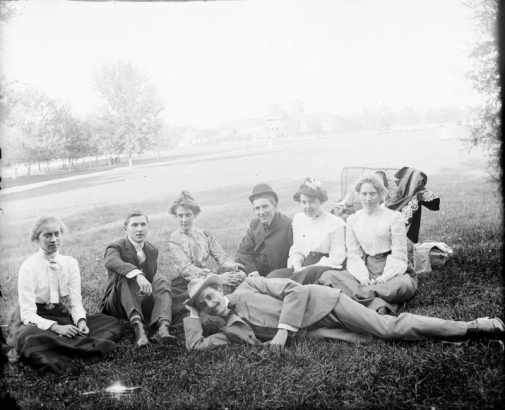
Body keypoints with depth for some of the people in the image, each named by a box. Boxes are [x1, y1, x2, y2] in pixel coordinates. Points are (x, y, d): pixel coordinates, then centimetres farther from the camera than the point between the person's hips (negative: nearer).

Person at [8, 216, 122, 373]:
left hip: (64, 316, 5)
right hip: (36, 320, -5)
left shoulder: (70, 263, 1)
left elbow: (75, 301, 0)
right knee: (29, 337, -42)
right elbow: (28, 313, -17)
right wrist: (56, 328, -31)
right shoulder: (28, 267, -12)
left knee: (112, 323, -15)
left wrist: (81, 321, -22)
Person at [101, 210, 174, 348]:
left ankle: (161, 326, -44)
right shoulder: (116, 247, -7)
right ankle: (137, 325, -50)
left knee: (162, 279, -20)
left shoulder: (153, 251, 12)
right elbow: (111, 262, -33)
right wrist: (138, 275, -49)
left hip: (144, 303, 4)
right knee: (123, 275, -31)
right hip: (117, 305, -4)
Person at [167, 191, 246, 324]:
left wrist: (232, 266, -20)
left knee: (239, 274, -26)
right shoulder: (172, 240, 3)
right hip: (188, 282, -4)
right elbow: (186, 269, -12)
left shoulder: (205, 235, 16)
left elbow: (221, 256, 6)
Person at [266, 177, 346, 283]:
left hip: (326, 267, -5)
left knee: (307, 274, -40)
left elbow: (337, 258, -5)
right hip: (302, 267, 5)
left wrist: (308, 268, -14)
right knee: (274, 275, -24)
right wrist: (297, 266, -5)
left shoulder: (335, 223, -1)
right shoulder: (298, 218, 17)